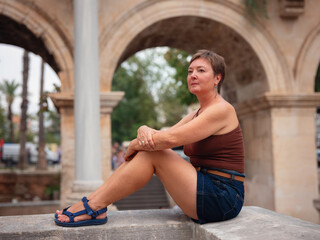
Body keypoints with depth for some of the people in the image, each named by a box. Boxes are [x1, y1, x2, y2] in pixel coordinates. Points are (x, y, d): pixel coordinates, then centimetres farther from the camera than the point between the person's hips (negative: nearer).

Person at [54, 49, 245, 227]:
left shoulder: (222, 110, -13)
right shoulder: (196, 115, 16)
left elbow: (170, 139, -23)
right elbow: (158, 137, 6)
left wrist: (135, 145, -7)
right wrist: (144, 131, -17)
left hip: (222, 199, -8)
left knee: (151, 154, -15)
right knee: (147, 149, -3)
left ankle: (94, 207, -9)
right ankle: (93, 203, -3)